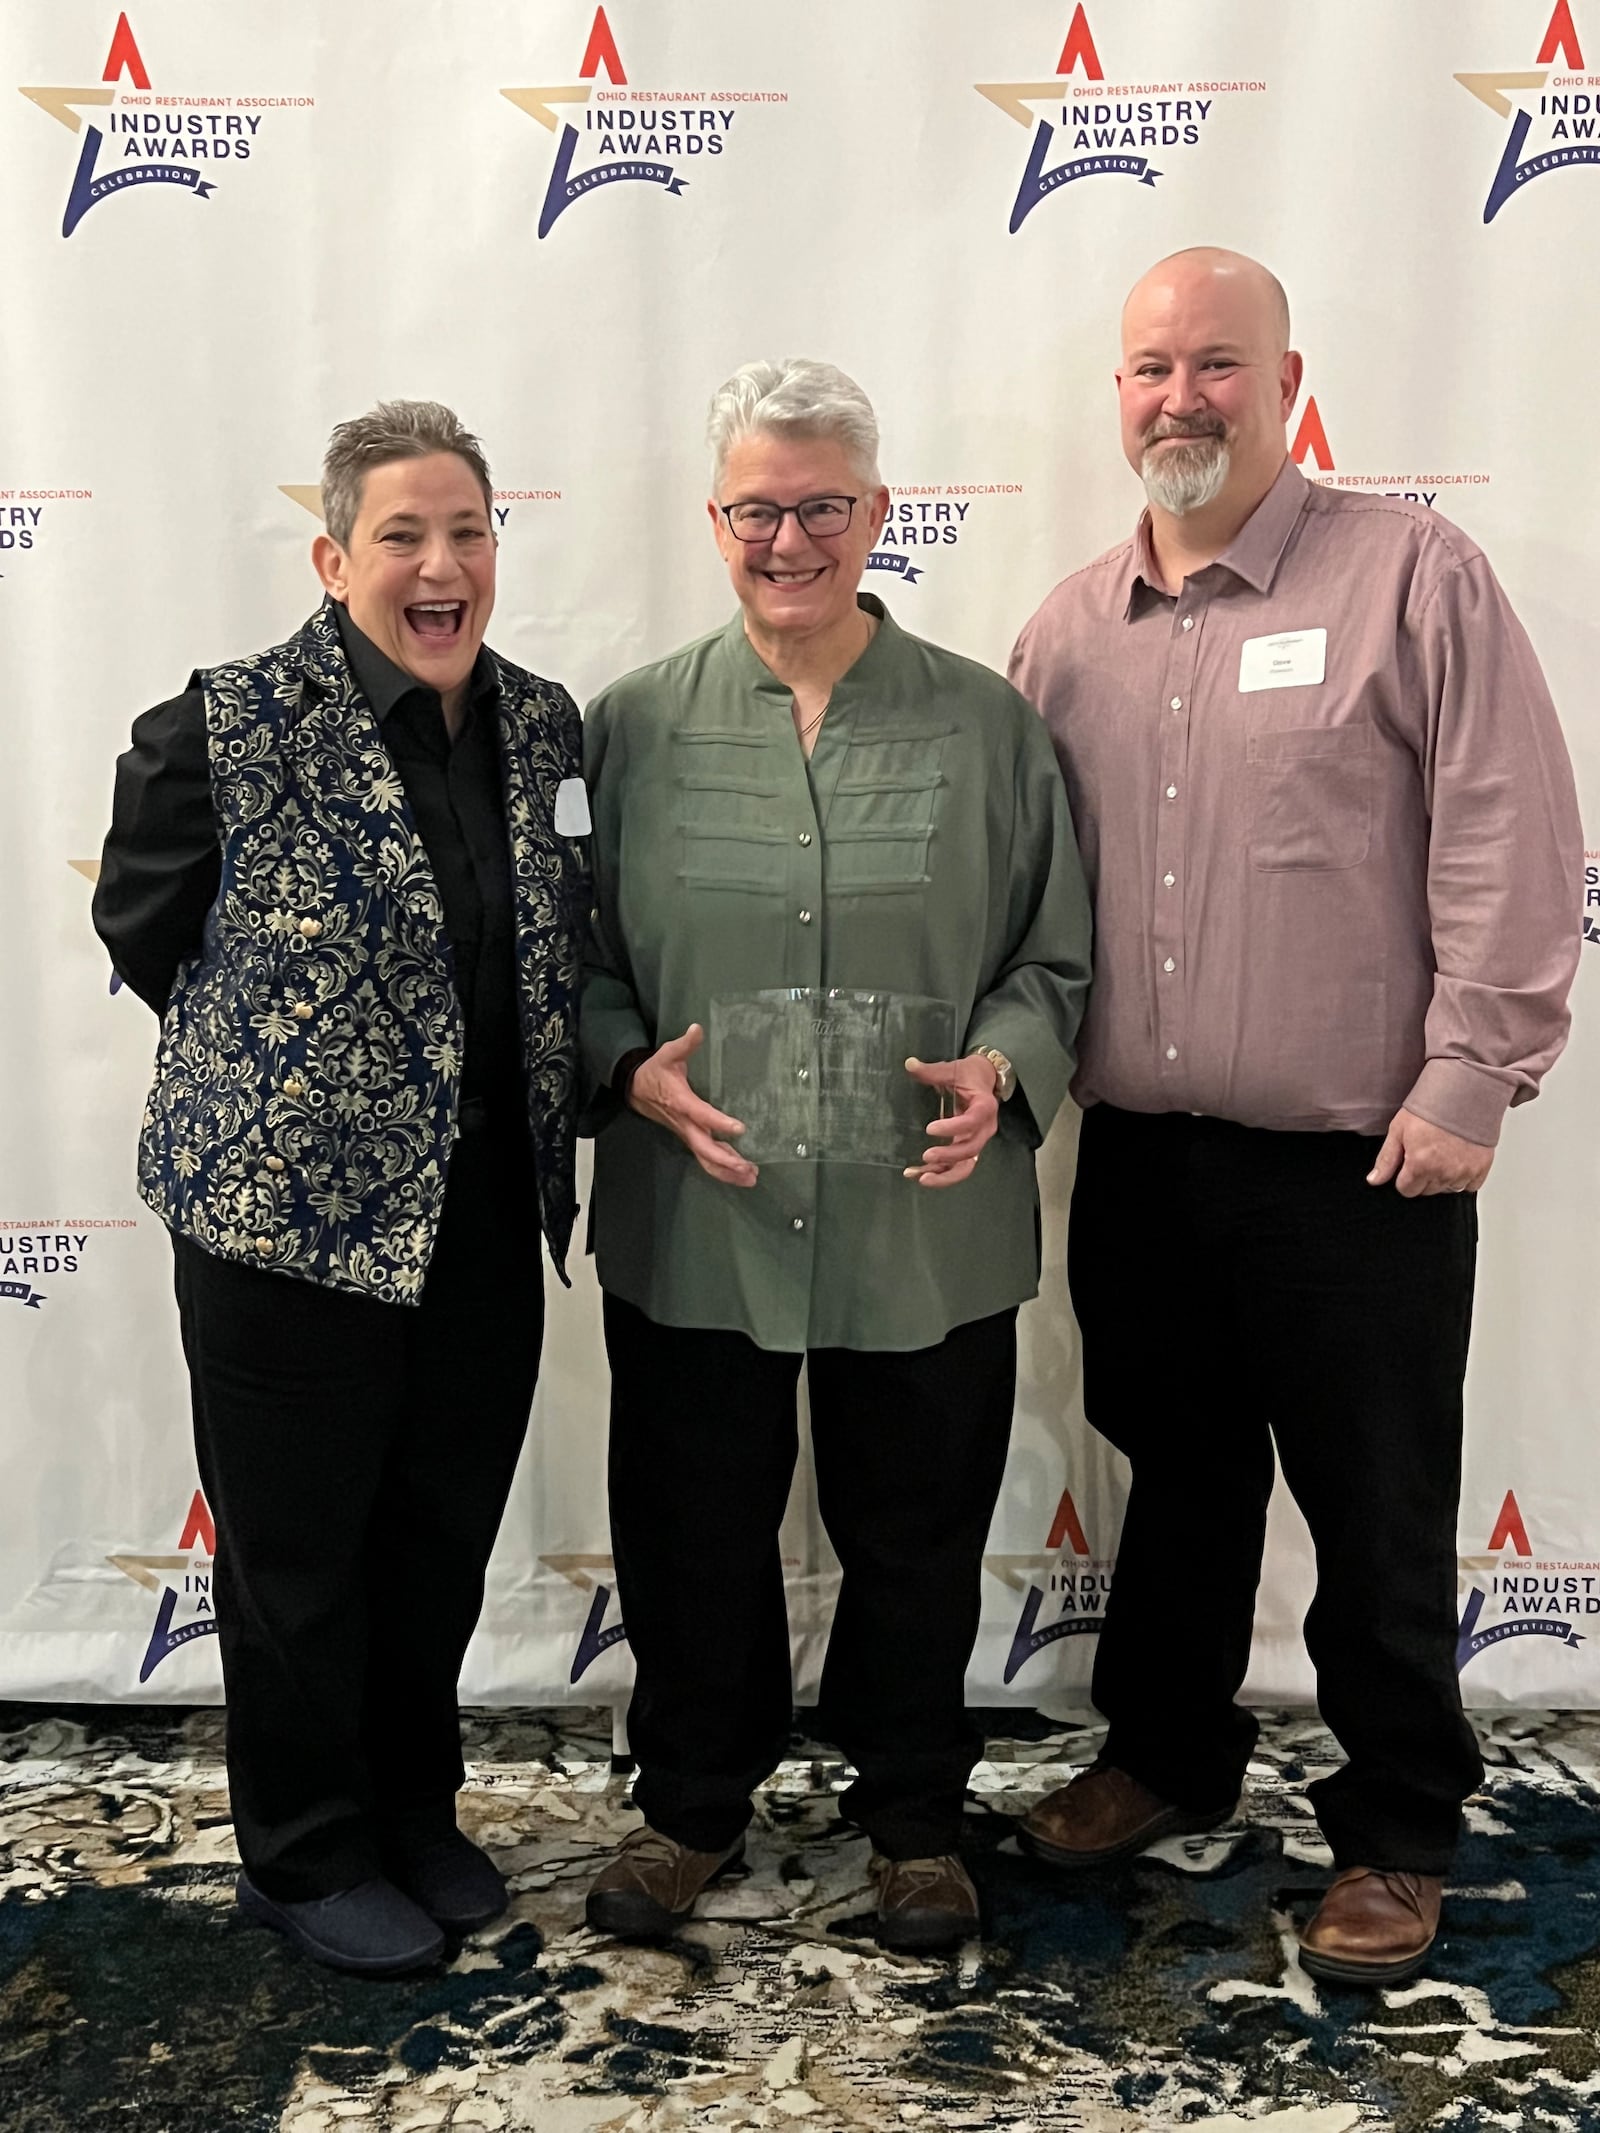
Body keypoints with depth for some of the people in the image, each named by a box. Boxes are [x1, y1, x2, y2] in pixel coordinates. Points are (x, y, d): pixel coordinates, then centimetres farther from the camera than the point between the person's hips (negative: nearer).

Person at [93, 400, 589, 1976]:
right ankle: (307, 1858, 32)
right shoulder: (227, 726, -12)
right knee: (297, 1556, 11)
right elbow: (143, 926, -1)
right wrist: (282, 1069, 3)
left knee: (444, 1547, 18)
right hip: (290, 1214, -4)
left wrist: (540, 1108, 6)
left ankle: (416, 1812, 40)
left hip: (486, 1223, 5)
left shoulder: (544, 727, 4)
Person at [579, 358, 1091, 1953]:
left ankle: (912, 1818, 37)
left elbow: (1055, 960, 4)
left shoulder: (986, 726, 1)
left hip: (930, 1232, 0)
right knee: (694, 1536, 14)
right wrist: (637, 1072, -14)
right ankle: (690, 1803, 38)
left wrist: (1002, 1072, -15)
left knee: (916, 1542, 14)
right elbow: (574, 957, 5)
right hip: (690, 1227, 1)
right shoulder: (633, 727, 3)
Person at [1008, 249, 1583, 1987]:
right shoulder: (1071, 628, 10)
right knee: (1175, 1483, 20)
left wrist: (1468, 1078, -14)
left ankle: (1394, 1833, 27)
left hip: (1356, 1167, -4)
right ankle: (1168, 1754, 41)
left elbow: (1509, 844, -10)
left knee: (1380, 1519, 7)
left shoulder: (1412, 575, -5)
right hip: (1137, 1158, 5)